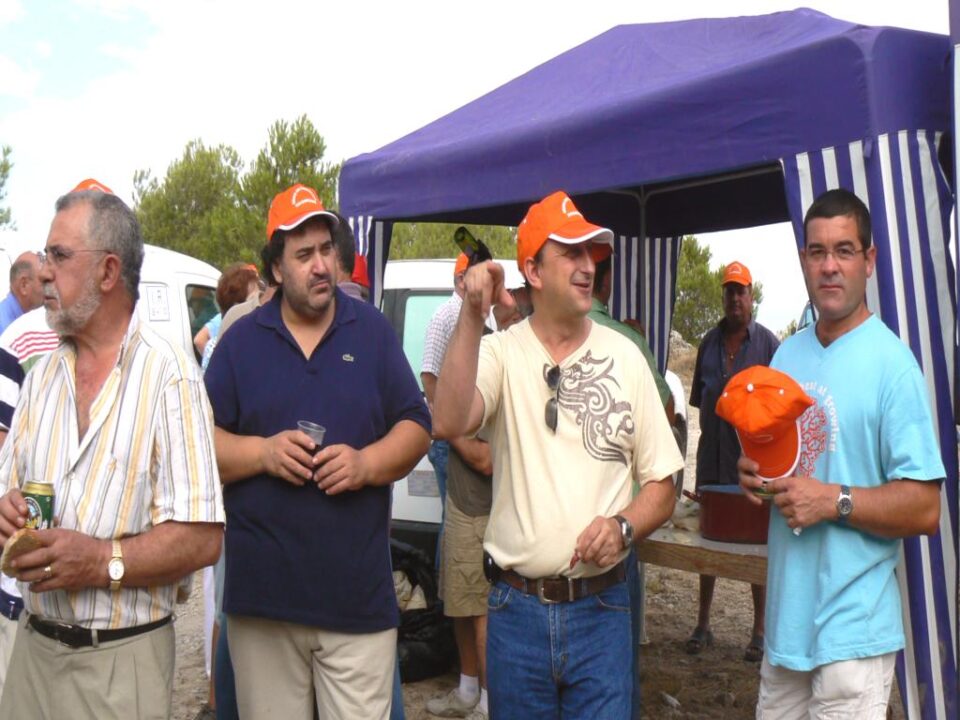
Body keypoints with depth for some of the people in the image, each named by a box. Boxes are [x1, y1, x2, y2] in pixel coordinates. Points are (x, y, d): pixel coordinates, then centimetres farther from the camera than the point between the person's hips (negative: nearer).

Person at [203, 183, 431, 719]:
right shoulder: (240, 341, 7)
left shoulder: (374, 331, 7)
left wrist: (366, 463, -12)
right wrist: (262, 452, -13)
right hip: (262, 594, 1)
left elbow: (417, 428, 6)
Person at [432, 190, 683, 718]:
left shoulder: (624, 357, 4)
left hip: (601, 608, 1)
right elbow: (448, 423, -22)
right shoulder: (501, 352, -2)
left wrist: (622, 526, -12)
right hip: (516, 608, -1)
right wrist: (472, 317, -26)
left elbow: (661, 483, 6)